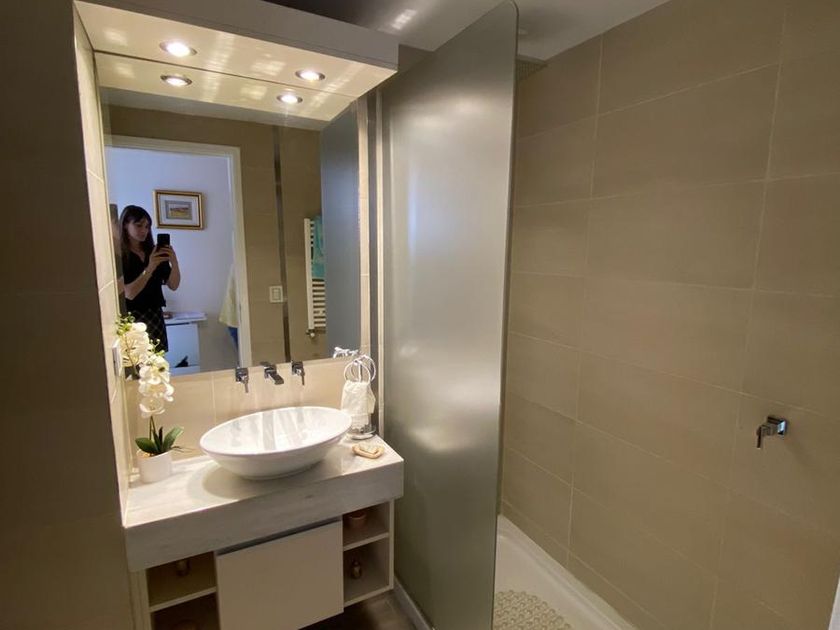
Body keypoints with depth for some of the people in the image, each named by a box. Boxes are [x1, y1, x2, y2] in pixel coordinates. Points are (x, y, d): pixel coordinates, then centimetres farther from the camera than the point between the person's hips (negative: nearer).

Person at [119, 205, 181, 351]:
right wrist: (150, 268, -23)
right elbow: (129, 293, -15)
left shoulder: (154, 252, 8)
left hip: (155, 316, 4)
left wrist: (174, 261, -12)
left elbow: (173, 285, 4)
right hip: (132, 319, -4)